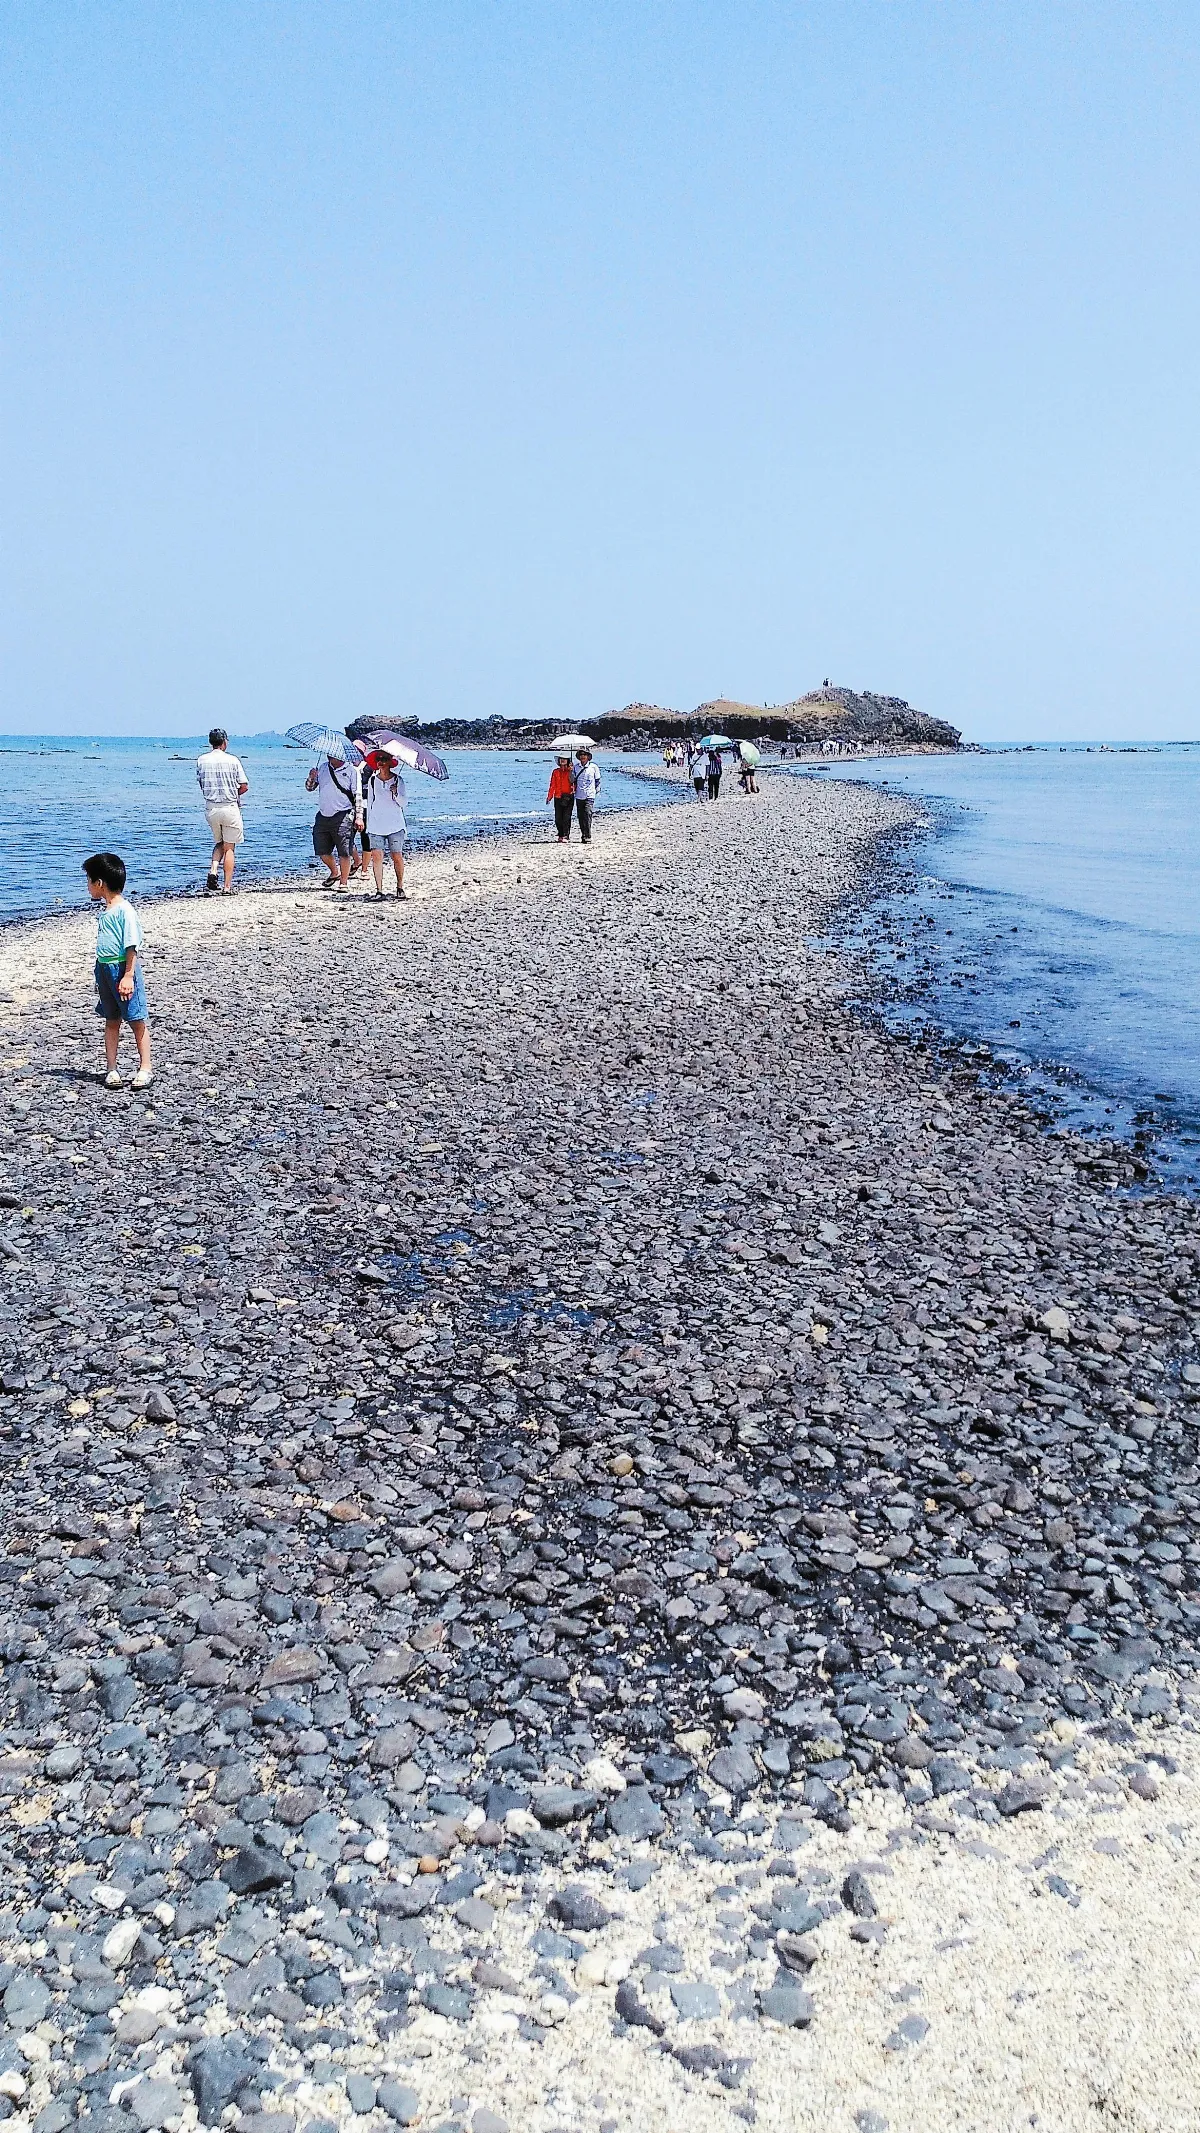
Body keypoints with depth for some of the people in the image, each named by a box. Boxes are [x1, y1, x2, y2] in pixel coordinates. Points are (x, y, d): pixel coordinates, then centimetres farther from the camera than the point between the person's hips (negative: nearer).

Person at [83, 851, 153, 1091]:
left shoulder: (125, 911, -16)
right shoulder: (103, 911, 11)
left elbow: (132, 946, -18)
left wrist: (128, 976, -21)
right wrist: (101, 974, 21)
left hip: (123, 969, -9)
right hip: (105, 969, 9)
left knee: (136, 1019, -1)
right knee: (111, 1020, 12)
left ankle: (146, 1067, 6)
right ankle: (111, 1069, 17)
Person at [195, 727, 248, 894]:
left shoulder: (201, 760, 2)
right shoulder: (232, 760, -7)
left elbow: (201, 785, 9)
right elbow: (244, 786, -5)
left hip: (210, 808, 3)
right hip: (230, 808, -3)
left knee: (219, 843, 23)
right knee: (229, 848, 6)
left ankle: (213, 871, -2)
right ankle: (227, 887, 3)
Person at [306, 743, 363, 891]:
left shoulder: (352, 771, -2)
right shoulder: (321, 767, 12)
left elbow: (358, 796, -3)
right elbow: (309, 788, 17)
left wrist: (358, 816, -10)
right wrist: (311, 777, -5)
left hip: (342, 816, -5)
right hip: (323, 815, 5)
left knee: (344, 852, -7)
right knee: (322, 850, 8)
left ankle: (344, 883, 3)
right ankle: (334, 873, 32)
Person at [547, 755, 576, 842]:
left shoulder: (570, 771, 6)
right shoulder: (555, 772, 12)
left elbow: (572, 781, -9)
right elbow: (552, 785, 11)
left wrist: (570, 771, -17)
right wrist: (549, 796, 4)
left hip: (568, 797, -3)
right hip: (558, 797, 3)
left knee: (566, 817, -9)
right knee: (558, 818, 2)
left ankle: (566, 836, -9)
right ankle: (561, 835, 16)